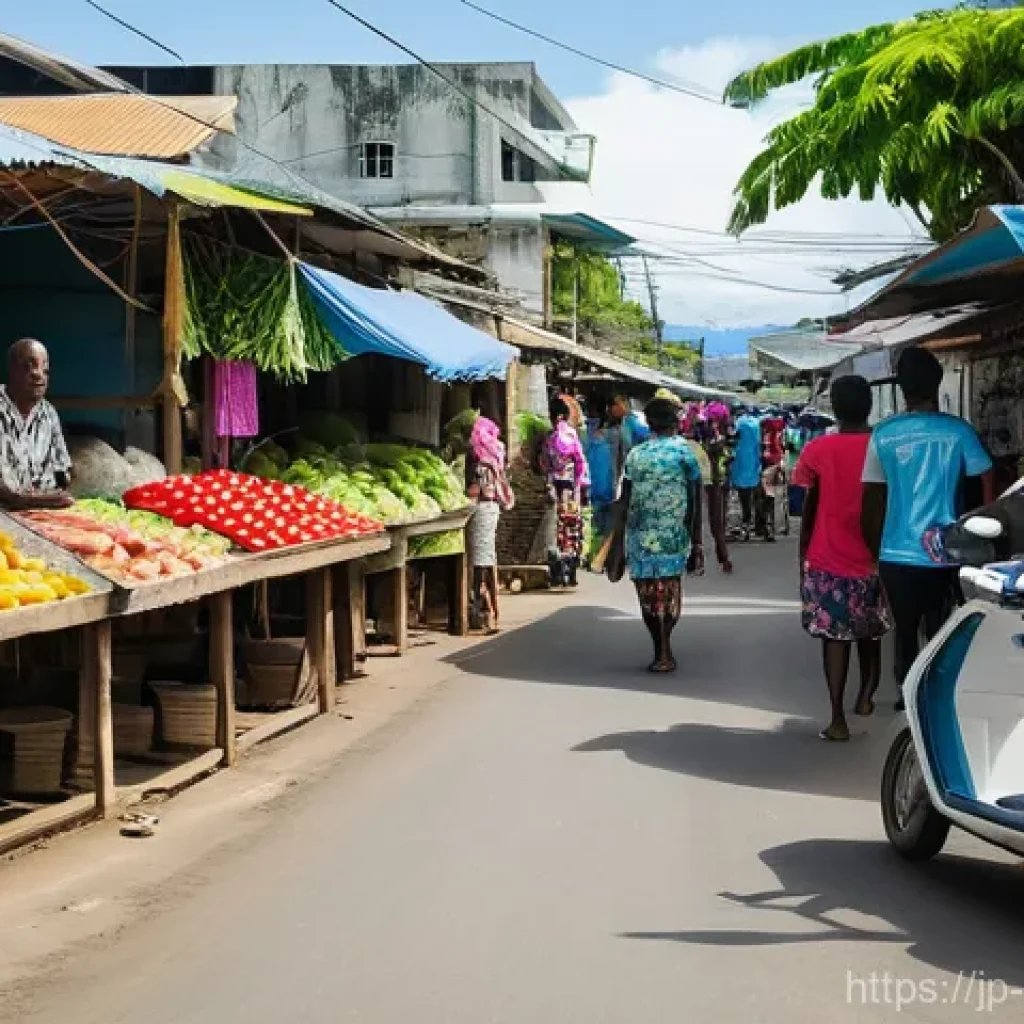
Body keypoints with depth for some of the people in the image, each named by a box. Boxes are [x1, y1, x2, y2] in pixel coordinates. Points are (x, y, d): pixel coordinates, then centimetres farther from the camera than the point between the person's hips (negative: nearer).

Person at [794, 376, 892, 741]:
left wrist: (803, 556, 10)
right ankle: (865, 697, 32)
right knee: (870, 635, 21)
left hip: (829, 562, -2)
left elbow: (808, 512, -2)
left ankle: (838, 719, -6)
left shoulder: (817, 451, -7)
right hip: (875, 561, 2)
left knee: (834, 637, 1)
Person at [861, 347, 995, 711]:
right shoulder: (958, 431, -6)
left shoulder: (883, 434, -2)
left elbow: (872, 501, 3)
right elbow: (988, 493, -3)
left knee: (905, 633, 15)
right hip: (943, 555, -1)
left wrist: (874, 549, 15)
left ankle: (909, 699, 21)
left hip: (896, 555, 1)